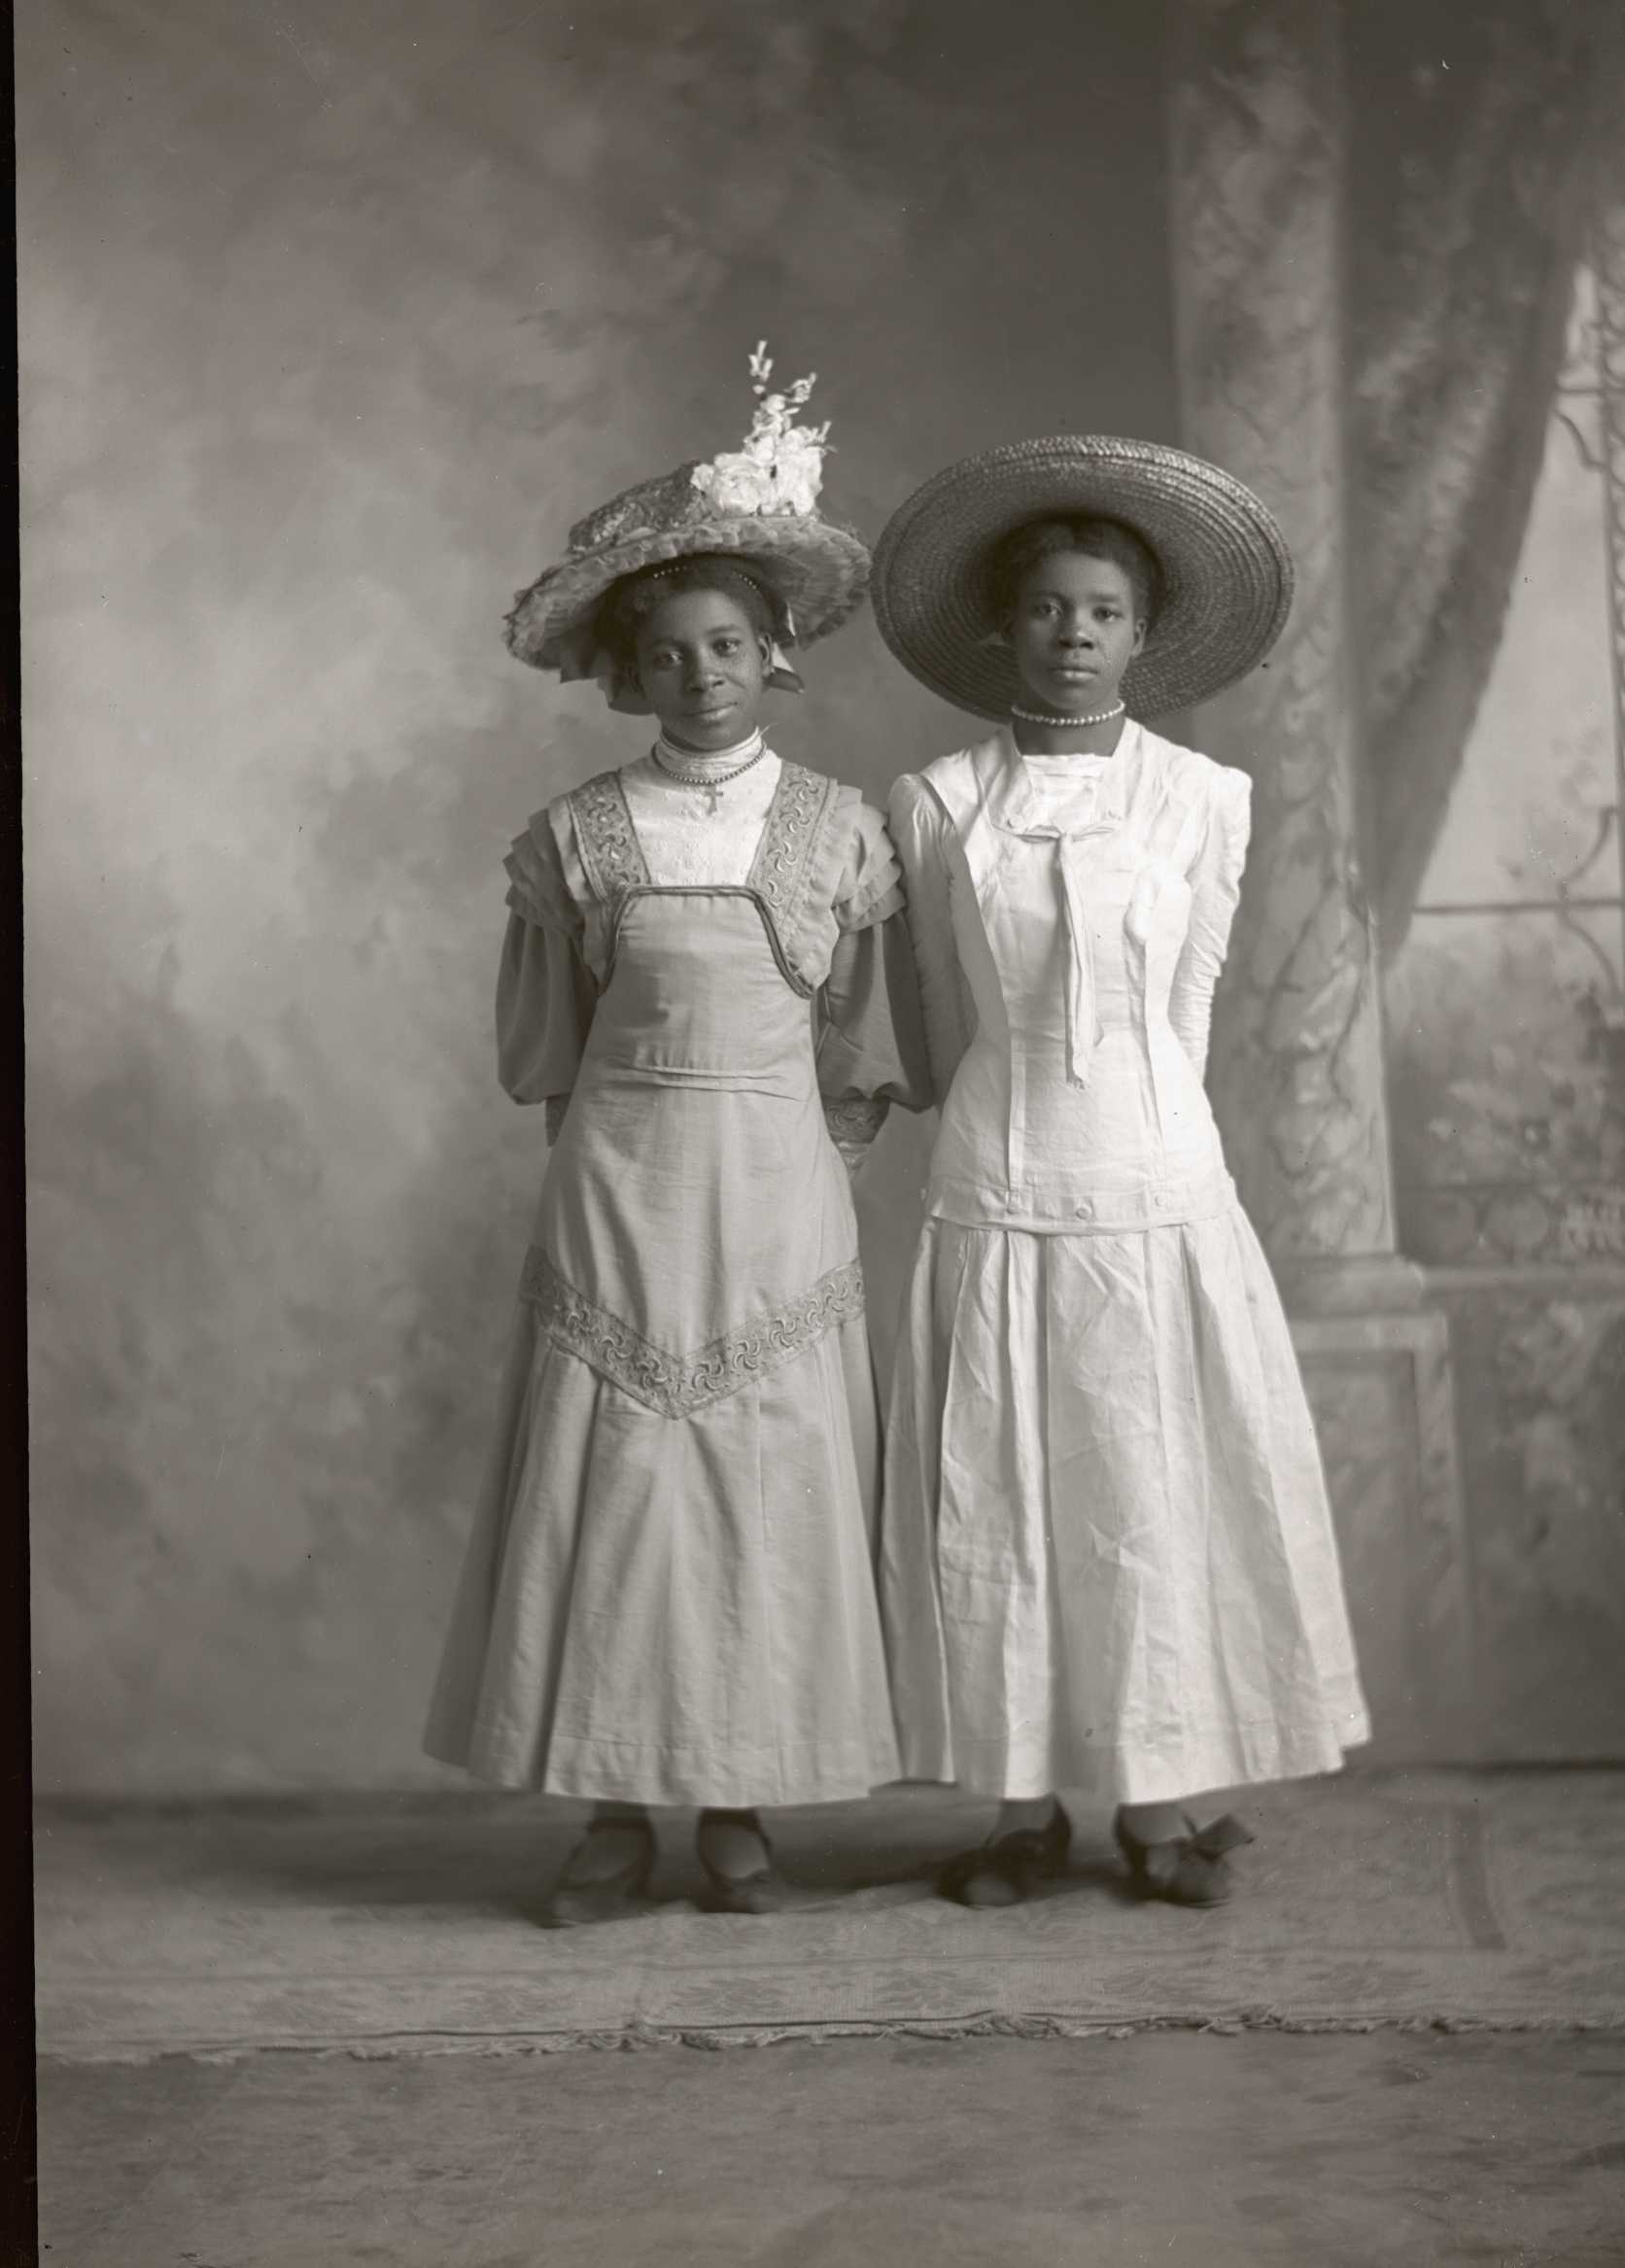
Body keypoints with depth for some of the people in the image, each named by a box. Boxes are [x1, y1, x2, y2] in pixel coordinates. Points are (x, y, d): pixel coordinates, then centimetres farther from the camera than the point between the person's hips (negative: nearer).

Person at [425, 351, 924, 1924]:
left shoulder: (840, 833, 3)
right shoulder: (575, 838, 2)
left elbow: (866, 1053, 8)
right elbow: (539, 1044, 10)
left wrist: (791, 1148, 3)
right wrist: (635, 1137, 7)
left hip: (779, 1202, 0)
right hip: (615, 1200, 0)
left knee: (769, 1497, 2)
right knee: (608, 1487, -1)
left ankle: (740, 1815, 12)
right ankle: (617, 1819, 9)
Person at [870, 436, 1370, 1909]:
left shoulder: (1204, 801, 2)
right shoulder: (937, 806, 3)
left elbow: (1184, 1014, 6)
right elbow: (948, 1023, 10)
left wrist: (1111, 1126, 7)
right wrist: (1010, 1134, 11)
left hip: (1157, 1189, 0)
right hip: (998, 1195, 1)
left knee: (1159, 1492, 2)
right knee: (994, 1500, 2)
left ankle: (1164, 1805, 12)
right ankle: (1024, 1806, 13)